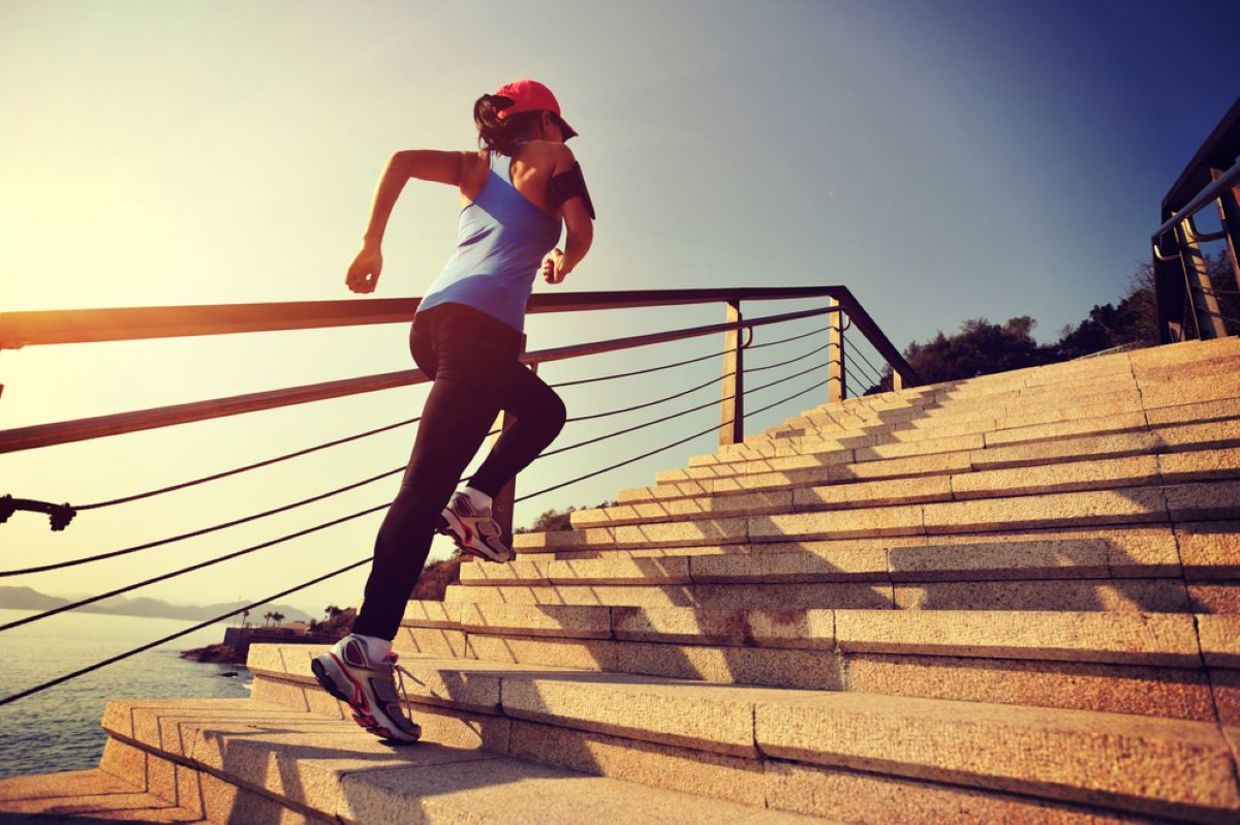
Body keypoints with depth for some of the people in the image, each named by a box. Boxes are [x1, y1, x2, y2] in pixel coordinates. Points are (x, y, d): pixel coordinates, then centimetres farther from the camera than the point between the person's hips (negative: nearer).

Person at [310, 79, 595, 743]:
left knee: (543, 409, 27)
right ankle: (365, 649, -14)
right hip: (480, 327, -7)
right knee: (425, 485, -14)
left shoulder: (477, 166, 26)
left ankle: (473, 504, 14)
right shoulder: (553, 160, 13)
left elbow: (403, 160, 13)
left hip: (433, 320, 8)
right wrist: (562, 262, 25)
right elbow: (581, 231, 3)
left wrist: (371, 244, 14)